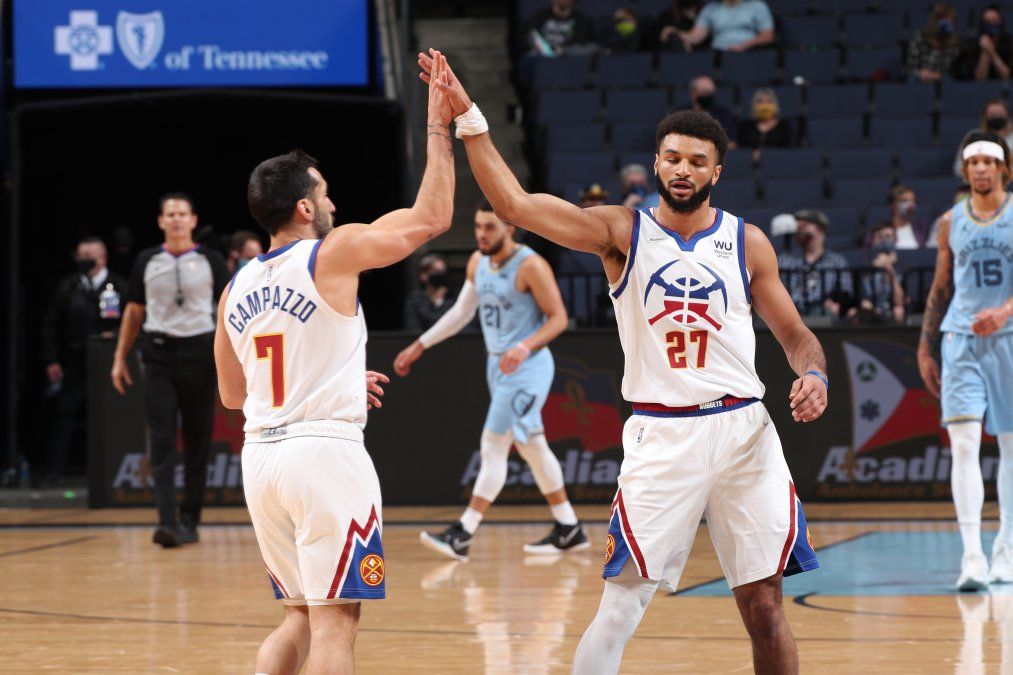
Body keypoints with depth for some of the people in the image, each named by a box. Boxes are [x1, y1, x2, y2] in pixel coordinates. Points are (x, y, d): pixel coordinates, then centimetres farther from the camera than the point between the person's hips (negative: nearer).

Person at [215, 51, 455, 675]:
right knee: (336, 621, -5)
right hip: (326, 452, -7)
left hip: (261, 455, 7)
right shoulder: (333, 254, -7)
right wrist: (439, 127, 6)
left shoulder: (235, 289, 12)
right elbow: (432, 217, -2)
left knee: (301, 618, 18)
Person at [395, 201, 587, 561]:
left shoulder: (530, 267, -16)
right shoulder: (478, 262, 7)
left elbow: (558, 318, -16)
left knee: (494, 446, -12)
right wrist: (419, 346, 18)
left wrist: (525, 347, -31)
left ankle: (462, 535, -14)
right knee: (532, 447, 14)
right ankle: (569, 530, 23)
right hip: (498, 365, 9)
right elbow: (461, 312, 19)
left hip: (526, 367, -9)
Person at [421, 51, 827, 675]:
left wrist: (814, 376, -10)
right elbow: (515, 204, -9)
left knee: (764, 605, 4)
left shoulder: (747, 242, 7)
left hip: (742, 430, 2)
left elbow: (796, 334, 13)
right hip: (661, 436, -2)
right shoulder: (622, 233, 2)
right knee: (622, 604, -8)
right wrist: (468, 117, -17)